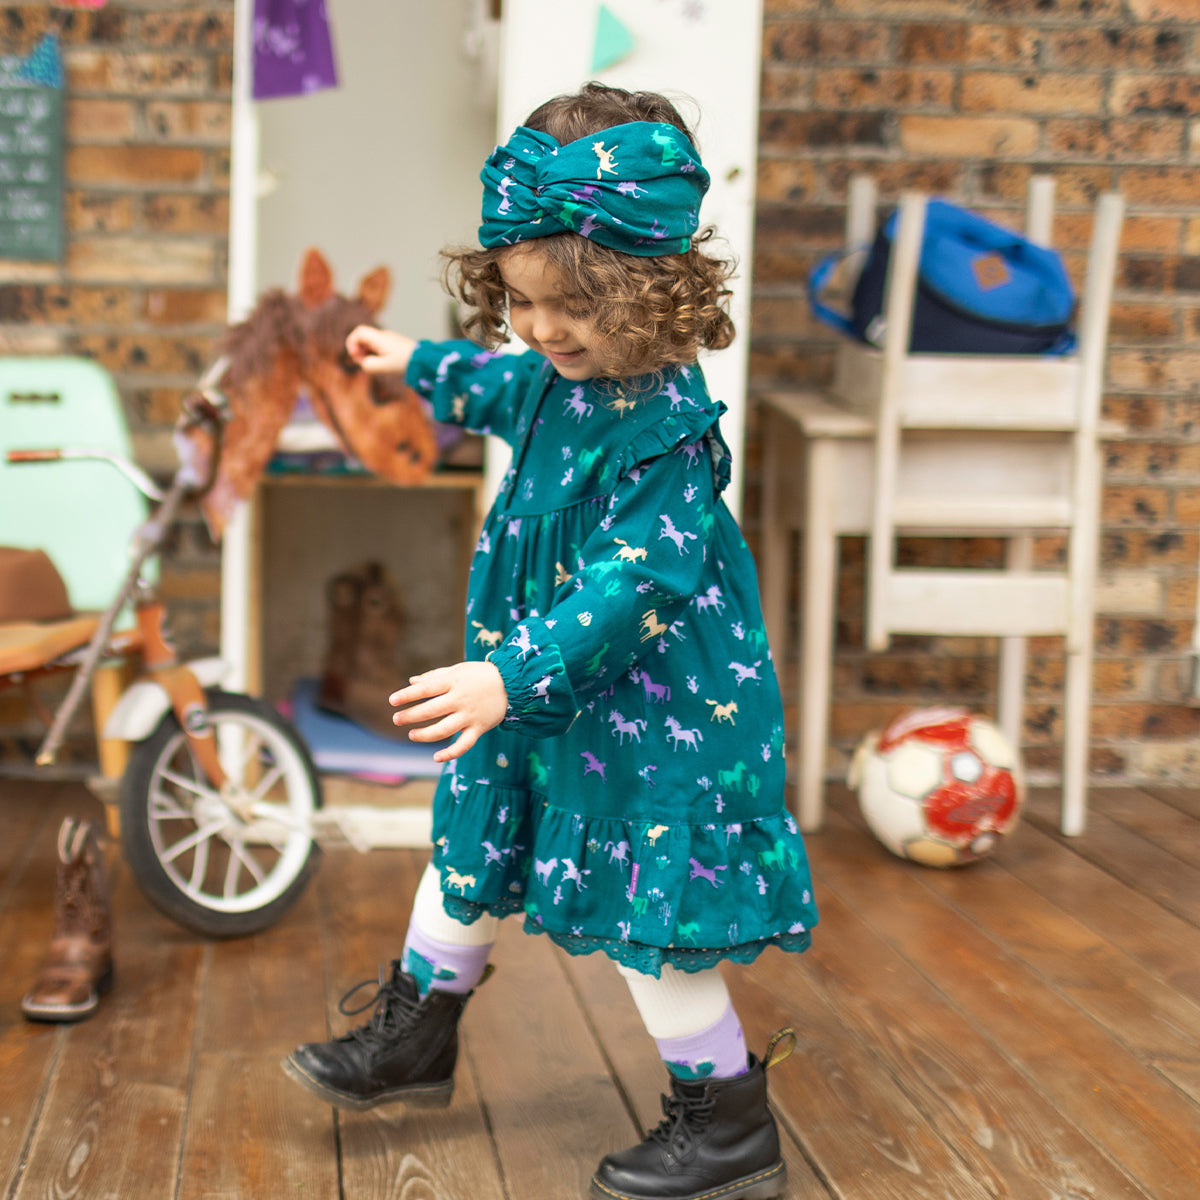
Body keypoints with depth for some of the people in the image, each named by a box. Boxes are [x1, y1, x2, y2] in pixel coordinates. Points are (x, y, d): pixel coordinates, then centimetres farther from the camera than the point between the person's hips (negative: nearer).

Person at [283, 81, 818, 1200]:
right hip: (542, 692, 10)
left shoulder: (662, 425, -28)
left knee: (646, 913, -1)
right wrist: (423, 364, 40)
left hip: (651, 712, -9)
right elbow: (505, 389, 25)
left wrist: (512, 677, -37)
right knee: (468, 846, 22)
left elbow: (632, 585, -32)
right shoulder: (560, 373, -1)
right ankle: (414, 1035, 44)